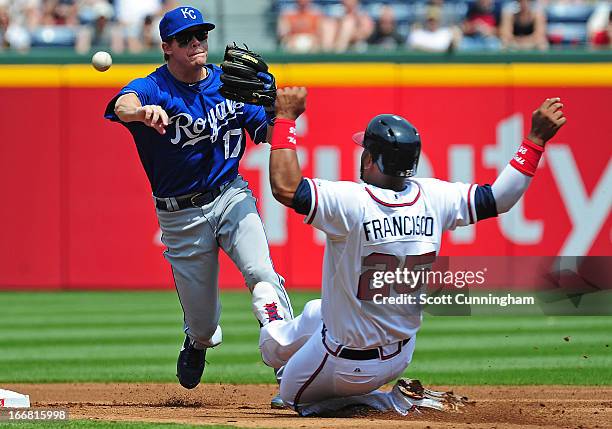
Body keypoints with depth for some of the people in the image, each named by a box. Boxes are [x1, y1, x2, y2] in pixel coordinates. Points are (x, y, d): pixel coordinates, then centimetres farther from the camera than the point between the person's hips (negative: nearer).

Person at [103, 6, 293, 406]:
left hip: (231, 196, 2)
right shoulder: (153, 88, -12)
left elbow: (269, 135, 3)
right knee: (203, 324, 6)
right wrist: (142, 112, -61)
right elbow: (122, 105, -36)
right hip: (180, 215, -1)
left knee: (259, 271, -28)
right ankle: (199, 342, 44)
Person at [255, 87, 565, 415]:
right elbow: (500, 197, -4)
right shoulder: (432, 199, -14)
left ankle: (395, 402, 2)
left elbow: (285, 186, -41)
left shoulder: (351, 202, -32)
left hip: (348, 363, -8)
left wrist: (285, 118, -30)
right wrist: (536, 139, 0)